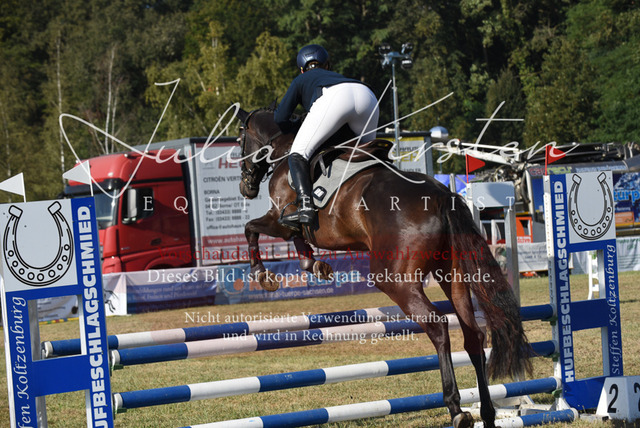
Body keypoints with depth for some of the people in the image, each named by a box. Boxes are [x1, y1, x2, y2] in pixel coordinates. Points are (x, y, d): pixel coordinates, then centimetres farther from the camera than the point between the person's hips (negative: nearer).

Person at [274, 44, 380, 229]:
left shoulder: (300, 80, 34)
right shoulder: (337, 76, 46)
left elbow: (281, 119, 23)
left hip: (334, 98, -5)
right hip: (366, 94, 5)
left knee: (298, 154, 0)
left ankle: (306, 207, -21)